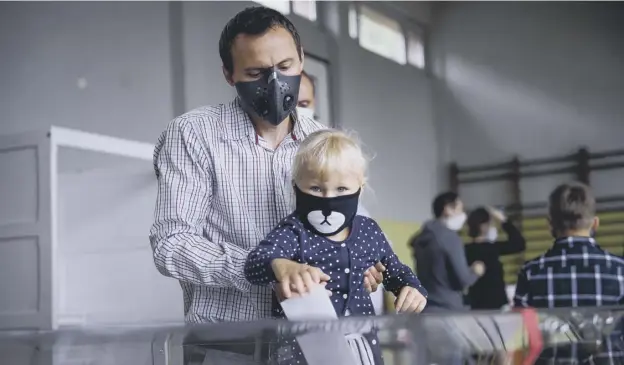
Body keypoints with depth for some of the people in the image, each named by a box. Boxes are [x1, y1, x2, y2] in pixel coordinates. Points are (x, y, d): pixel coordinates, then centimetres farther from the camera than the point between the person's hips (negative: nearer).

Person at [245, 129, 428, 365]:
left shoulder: (369, 232, 2)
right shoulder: (293, 232, -13)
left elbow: (393, 270, 21)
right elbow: (256, 262, -32)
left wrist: (412, 288, -1)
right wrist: (281, 266, -55)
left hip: (360, 344, 5)